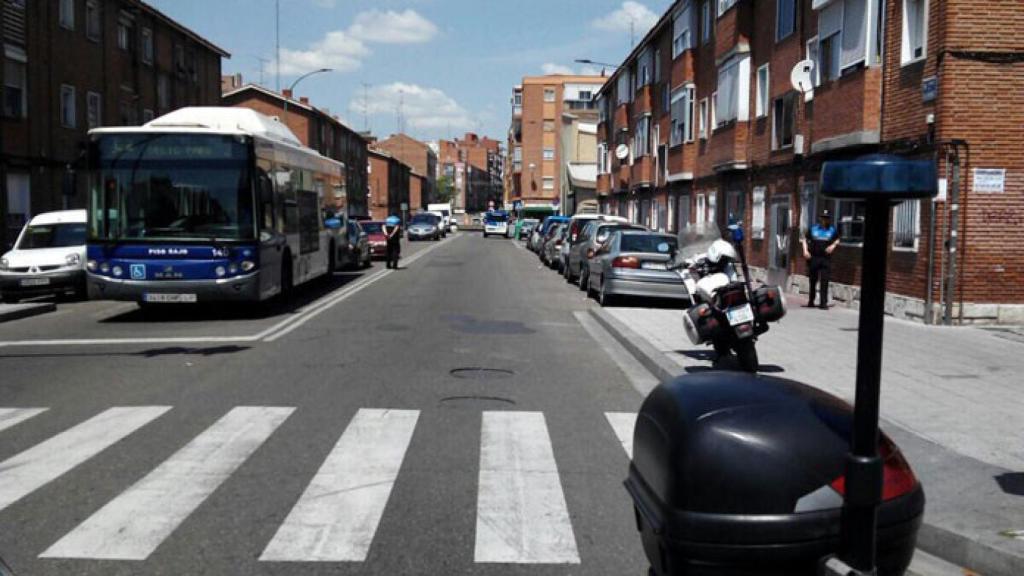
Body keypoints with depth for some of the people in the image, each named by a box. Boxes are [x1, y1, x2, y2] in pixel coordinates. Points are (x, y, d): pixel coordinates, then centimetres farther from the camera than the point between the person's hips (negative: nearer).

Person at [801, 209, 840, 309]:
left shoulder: (832, 230, 5)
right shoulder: (813, 229, 4)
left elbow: (837, 240, 18)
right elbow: (805, 239, 11)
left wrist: (833, 245, -2)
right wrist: (805, 250, -1)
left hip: (826, 259, -1)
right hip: (813, 258, 1)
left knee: (825, 281, -7)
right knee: (813, 280, 10)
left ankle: (823, 303, -4)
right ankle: (811, 301, 21)